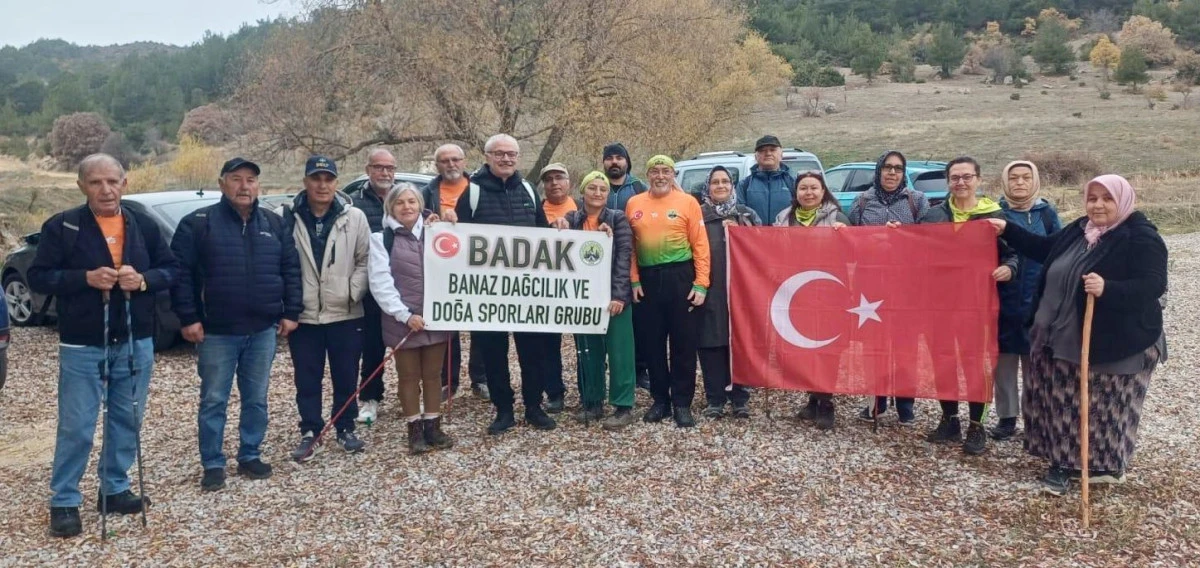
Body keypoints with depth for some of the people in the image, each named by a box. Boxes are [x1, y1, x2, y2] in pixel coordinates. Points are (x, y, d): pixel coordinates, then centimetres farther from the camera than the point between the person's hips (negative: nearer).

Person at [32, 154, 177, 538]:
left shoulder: (144, 226, 6)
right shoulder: (61, 226, -4)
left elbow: (171, 270, 8)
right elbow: (38, 277, -5)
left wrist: (143, 280, -13)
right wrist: (85, 278, -20)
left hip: (136, 343, 4)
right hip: (83, 347, -4)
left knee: (127, 421, 12)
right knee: (76, 427, -1)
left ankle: (115, 490, 27)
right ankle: (63, 502, 12)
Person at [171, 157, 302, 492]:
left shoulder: (274, 224, 7)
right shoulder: (198, 223, -5)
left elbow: (291, 269, 9)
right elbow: (180, 273, -6)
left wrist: (291, 312, 2)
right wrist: (188, 318, -11)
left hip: (263, 331, 3)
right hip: (217, 333, -3)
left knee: (256, 400, 12)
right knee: (213, 401, 5)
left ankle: (250, 456, 26)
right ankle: (213, 465, 16)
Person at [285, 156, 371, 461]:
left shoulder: (354, 218, -1)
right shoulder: (289, 219, -2)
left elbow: (365, 260, 2)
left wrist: (353, 292, -10)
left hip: (345, 314, 0)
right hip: (303, 316, 0)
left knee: (346, 377, 11)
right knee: (307, 380, 10)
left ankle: (346, 428, 27)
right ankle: (309, 432, 24)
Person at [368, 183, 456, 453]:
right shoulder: (382, 238, -2)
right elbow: (380, 282, -11)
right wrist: (405, 314, -18)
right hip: (403, 320, -3)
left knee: (433, 375, 10)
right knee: (409, 377, 6)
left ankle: (433, 428, 20)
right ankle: (415, 431, 16)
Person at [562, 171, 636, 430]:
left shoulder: (618, 219, 0)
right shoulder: (571, 220, 8)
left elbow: (624, 257, -8)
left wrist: (619, 295, -17)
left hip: (613, 295, -3)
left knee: (618, 352, -3)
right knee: (588, 351, 9)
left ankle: (623, 407, 4)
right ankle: (591, 402, 21)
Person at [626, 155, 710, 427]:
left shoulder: (688, 203, 0)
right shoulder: (634, 204, 7)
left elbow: (700, 245, -4)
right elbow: (628, 246, 6)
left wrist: (701, 283, -10)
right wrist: (634, 280, -2)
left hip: (680, 277, -2)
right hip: (647, 279, 3)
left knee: (684, 343, 2)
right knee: (652, 343, 8)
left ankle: (682, 403, 12)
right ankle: (660, 400, 21)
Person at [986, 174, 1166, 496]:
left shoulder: (1142, 238, -13)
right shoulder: (1079, 230, 9)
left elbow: (1154, 285, -22)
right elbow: (1044, 250, 21)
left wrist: (1107, 288, -37)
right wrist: (1007, 230, 14)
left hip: (1115, 343, -7)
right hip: (1066, 339, 7)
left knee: (1104, 406, 2)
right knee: (1066, 404, 11)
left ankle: (1108, 465, 19)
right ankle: (1064, 462, 22)